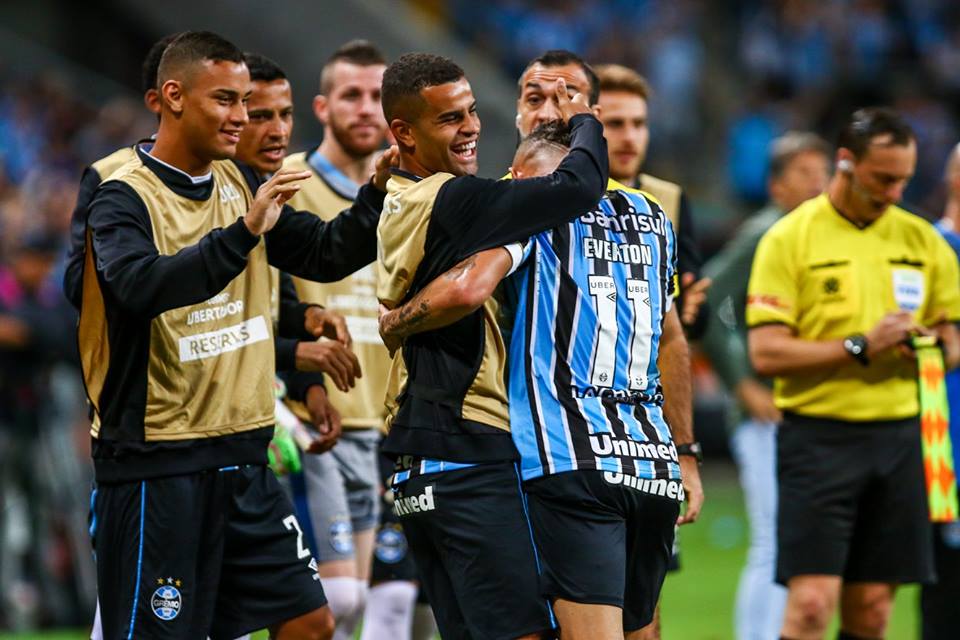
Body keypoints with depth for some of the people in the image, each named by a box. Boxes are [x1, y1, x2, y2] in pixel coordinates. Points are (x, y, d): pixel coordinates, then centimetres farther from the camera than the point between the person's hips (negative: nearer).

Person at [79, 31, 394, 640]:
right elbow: (140, 287, -29)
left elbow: (326, 254, 12)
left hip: (241, 454, 7)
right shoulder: (125, 196, -11)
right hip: (156, 467, -7)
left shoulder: (240, 184, 10)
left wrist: (379, 194, -5)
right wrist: (243, 232, -38)